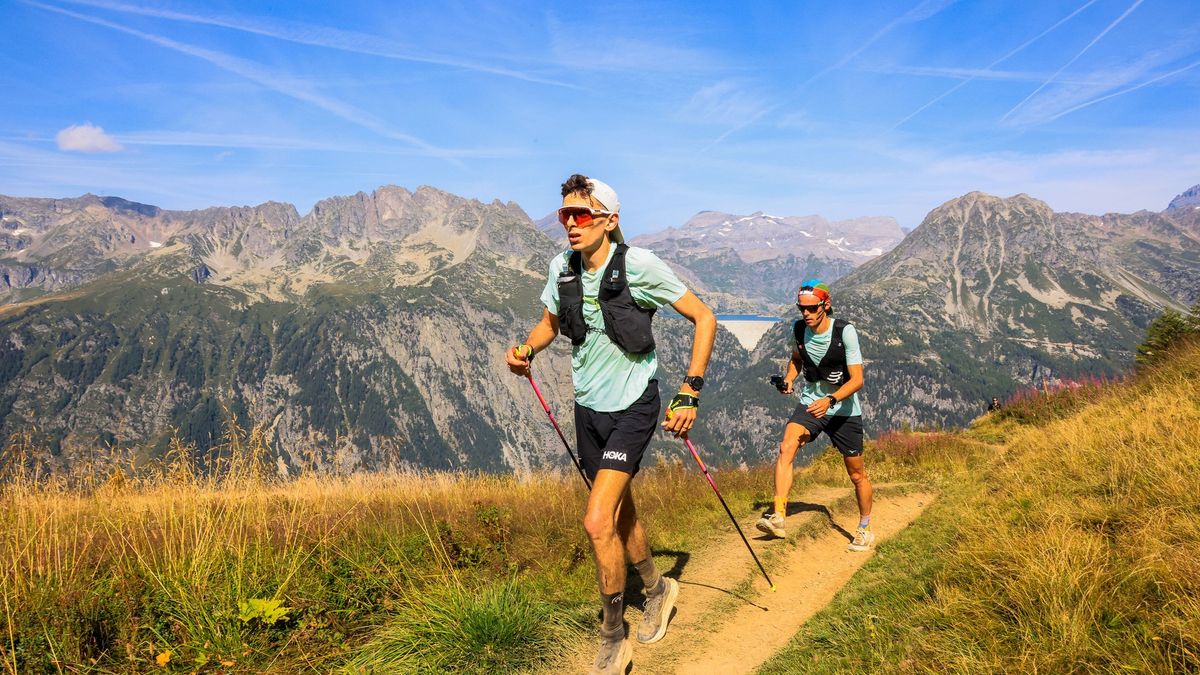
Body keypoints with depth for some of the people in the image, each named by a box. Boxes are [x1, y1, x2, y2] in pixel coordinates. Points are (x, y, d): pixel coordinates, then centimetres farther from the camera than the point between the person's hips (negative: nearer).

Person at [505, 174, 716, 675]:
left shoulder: (638, 264, -18)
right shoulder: (562, 267, -2)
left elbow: (703, 318, -12)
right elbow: (550, 322, 16)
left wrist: (690, 391, -17)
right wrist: (526, 350, -6)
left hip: (633, 406, -6)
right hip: (588, 407, 6)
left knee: (598, 522, -15)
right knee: (621, 513, 19)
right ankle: (657, 589, 47)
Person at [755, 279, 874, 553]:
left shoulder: (845, 332, -18)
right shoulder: (799, 328, -5)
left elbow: (857, 379, -20)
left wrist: (830, 400, -36)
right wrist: (789, 379, -3)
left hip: (844, 410, -2)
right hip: (810, 403, 3)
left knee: (857, 474, 10)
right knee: (786, 446, -26)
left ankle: (865, 530, 32)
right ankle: (778, 517, -30)